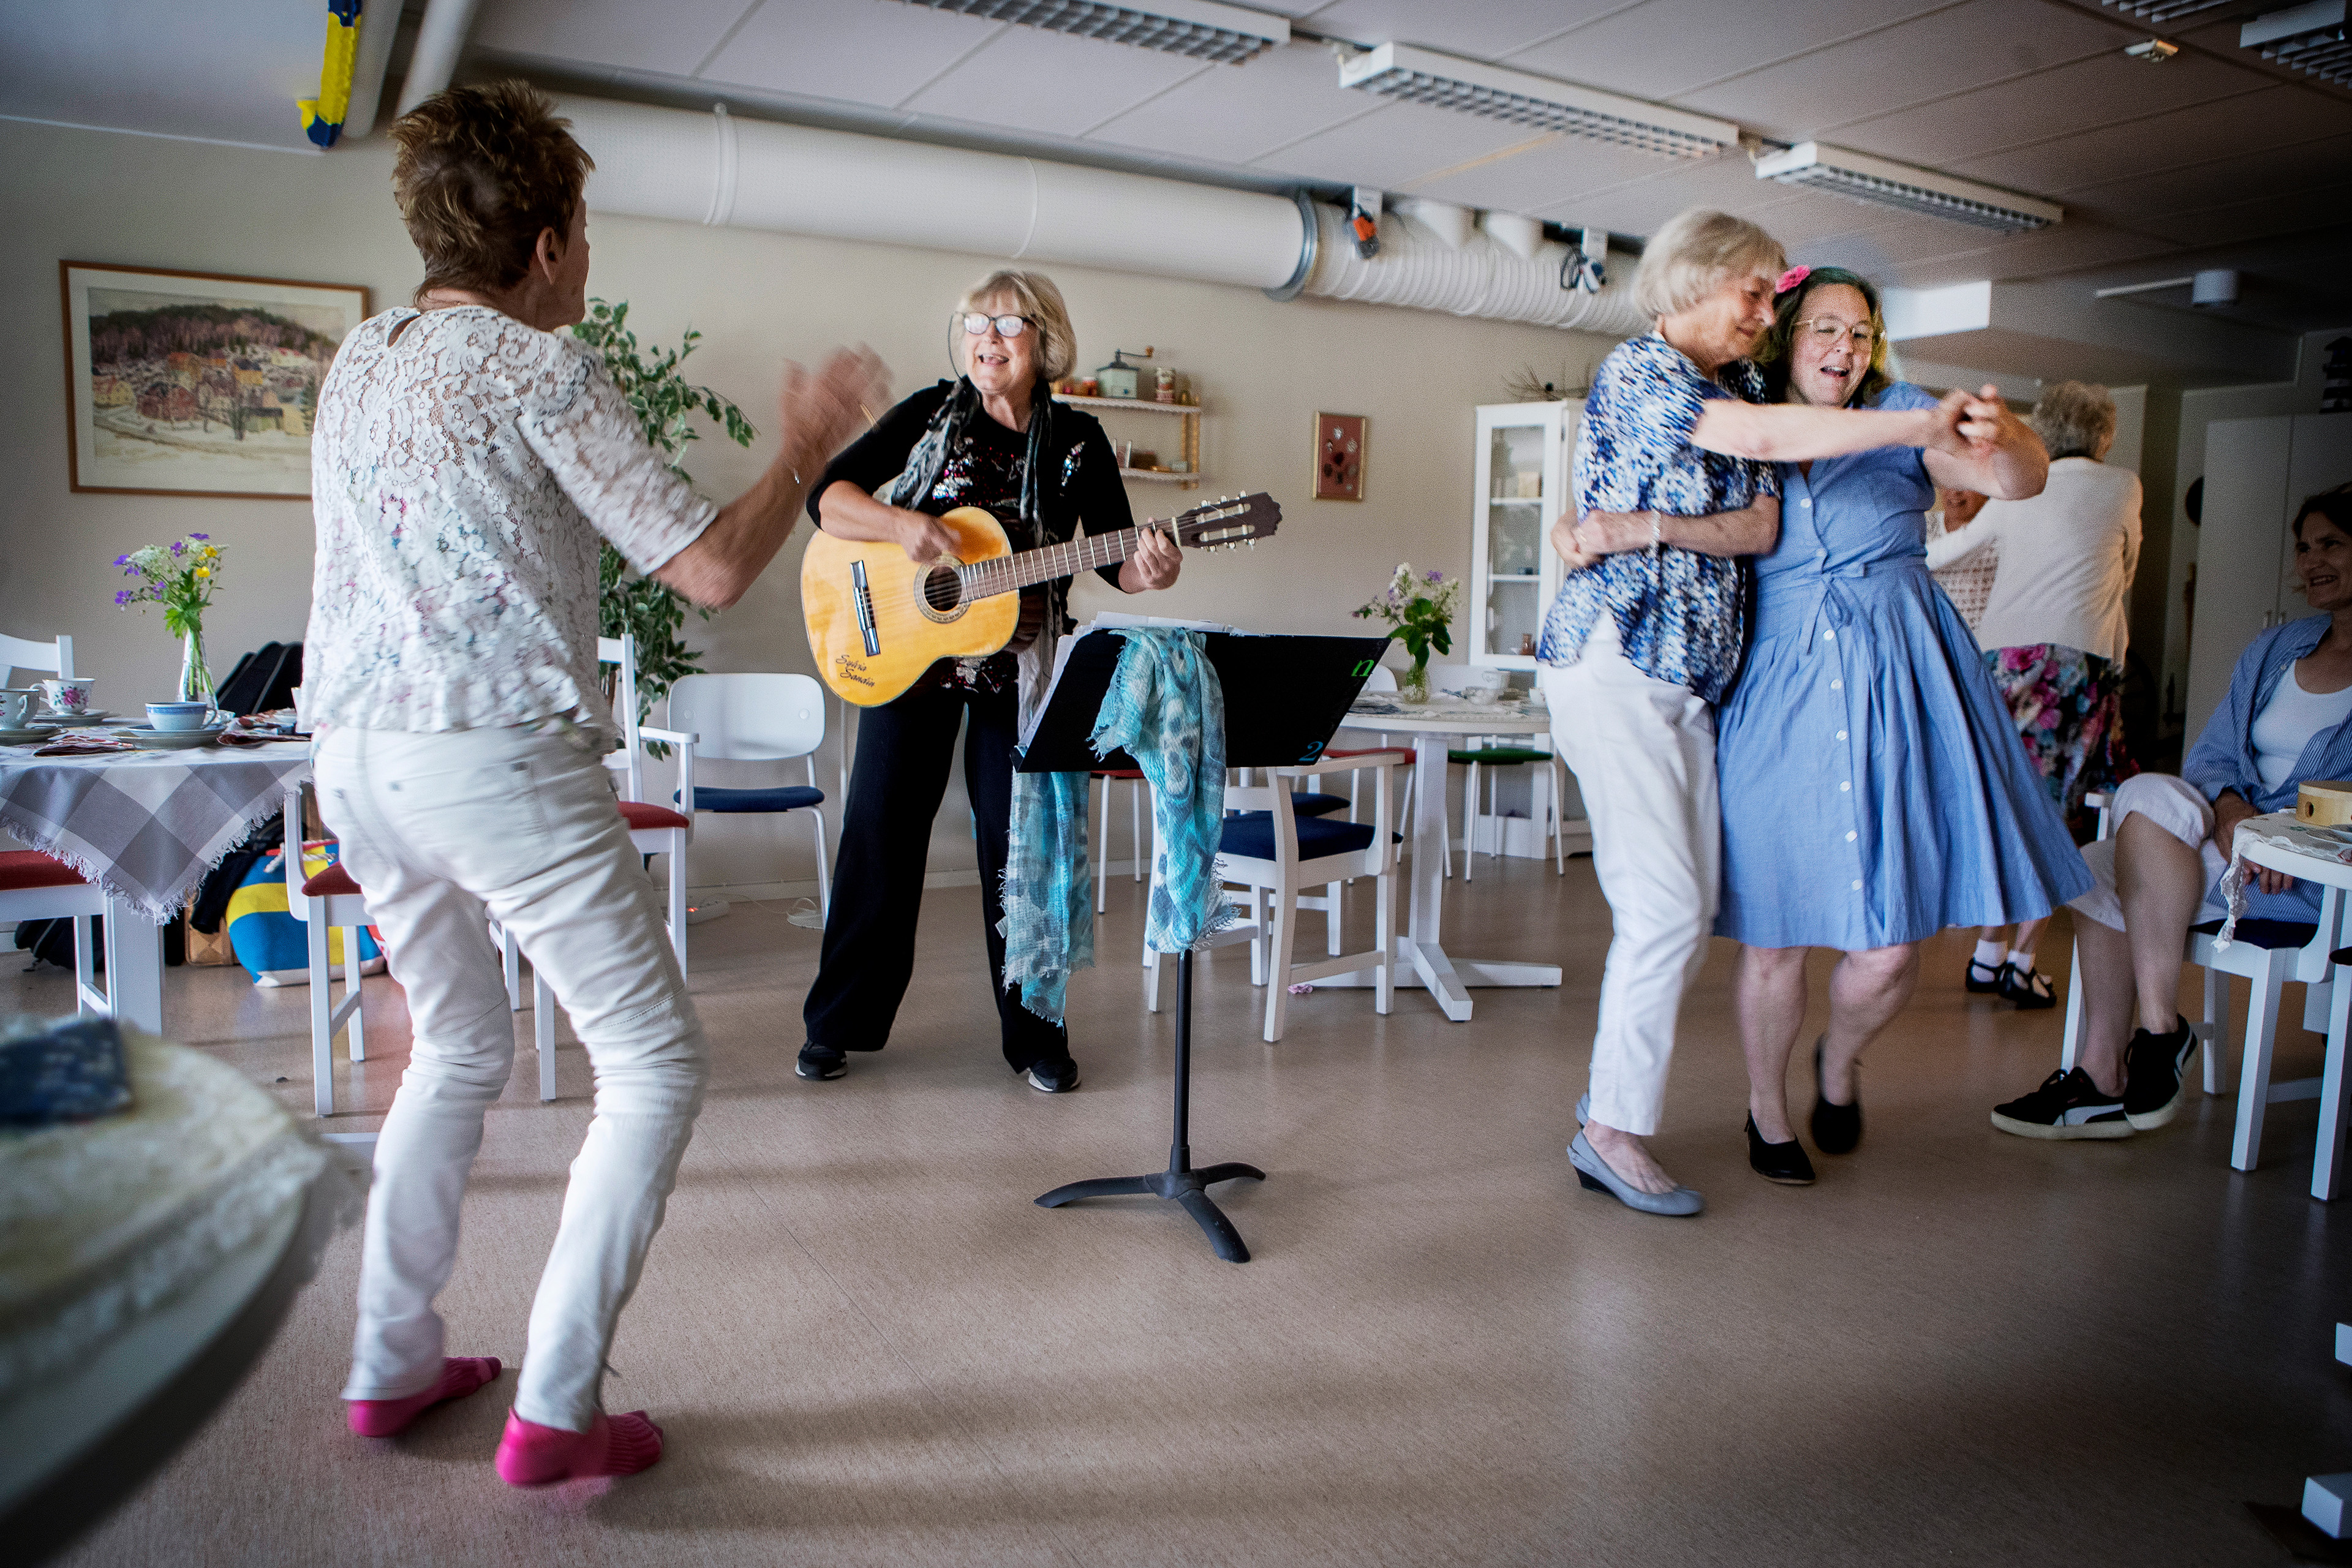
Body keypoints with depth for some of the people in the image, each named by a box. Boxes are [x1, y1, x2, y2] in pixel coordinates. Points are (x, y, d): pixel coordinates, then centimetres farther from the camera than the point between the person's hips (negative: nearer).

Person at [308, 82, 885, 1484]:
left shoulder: (357, 363, 15)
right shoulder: (540, 370, -8)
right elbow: (713, 568, -13)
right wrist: (809, 448, 2)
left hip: (357, 756, 9)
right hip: (497, 754, -8)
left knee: (461, 1047, 24)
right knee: (657, 1065, 1)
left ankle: (392, 1366, 29)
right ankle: (555, 1412, 1)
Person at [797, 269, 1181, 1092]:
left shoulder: (1077, 440, 2)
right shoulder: (930, 414, 1)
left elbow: (1116, 558, -1)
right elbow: (827, 496, -2)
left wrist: (1149, 571, -23)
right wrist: (901, 522, -19)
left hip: (1018, 666, 0)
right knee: (879, 830, 4)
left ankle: (1035, 1038, 15)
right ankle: (838, 1022, 19)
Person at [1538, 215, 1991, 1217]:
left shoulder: (1740, 384, 17)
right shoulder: (1635, 370, -5)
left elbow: (1760, 525, 3)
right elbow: (1763, 439, -19)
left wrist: (1652, 527, -15)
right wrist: (1922, 424, -14)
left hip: (1692, 678, 8)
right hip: (1614, 660, -8)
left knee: (1684, 912, 5)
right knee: (1666, 907, -10)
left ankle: (1613, 1099, 18)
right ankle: (1612, 1130, 0)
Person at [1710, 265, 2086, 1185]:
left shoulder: (1901, 417, 6)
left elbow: (2019, 480, -7)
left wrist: (2004, 437, -29)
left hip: (1895, 691, 1)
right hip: (1779, 693, 0)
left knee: (1891, 946, -1)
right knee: (1772, 936, 3)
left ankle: (1838, 1060, 33)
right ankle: (1766, 1111, 27)